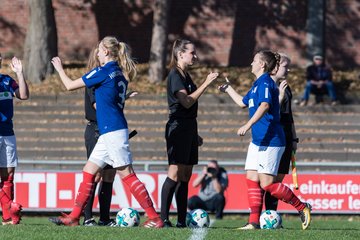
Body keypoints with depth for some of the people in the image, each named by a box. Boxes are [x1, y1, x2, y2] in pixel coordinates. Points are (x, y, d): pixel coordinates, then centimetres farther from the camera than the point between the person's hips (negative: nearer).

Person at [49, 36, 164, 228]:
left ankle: (154, 218, -10)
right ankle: (74, 217, 12)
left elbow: (70, 86, -3)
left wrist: (59, 68, 13)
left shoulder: (103, 72, -11)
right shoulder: (120, 73, 13)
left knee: (127, 175, -9)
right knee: (88, 172, 11)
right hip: (108, 133, 9)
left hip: (112, 131, -9)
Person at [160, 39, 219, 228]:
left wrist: (195, 135, 24)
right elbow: (186, 101, -20)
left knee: (185, 176, 6)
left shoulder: (185, 76, 18)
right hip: (178, 127, -9)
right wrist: (206, 84, -19)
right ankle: (163, 218, -13)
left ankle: (182, 221, 6)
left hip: (189, 127, 10)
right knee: (175, 174, -12)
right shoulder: (175, 75, -10)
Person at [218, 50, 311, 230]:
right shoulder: (257, 84, 19)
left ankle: (302, 207, 0)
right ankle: (254, 221, 3)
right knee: (251, 179, 3)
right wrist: (228, 89, 44)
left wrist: (248, 125, -37)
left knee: (267, 184, -11)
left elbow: (264, 106, -29)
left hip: (270, 140, -10)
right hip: (258, 140, 10)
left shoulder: (266, 82, -12)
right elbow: (243, 102, 38)